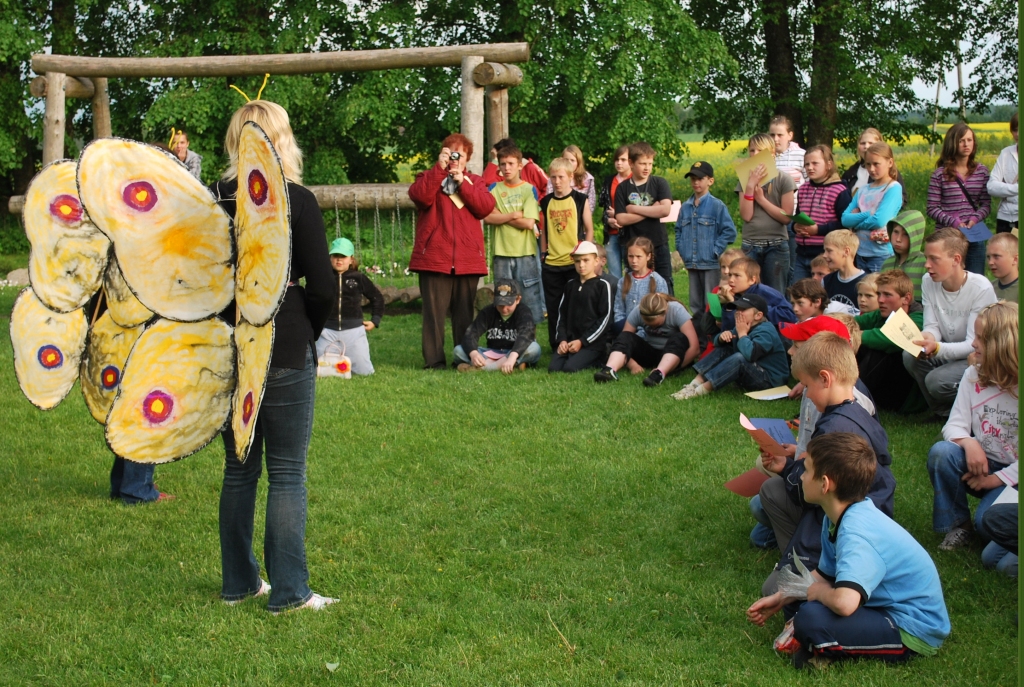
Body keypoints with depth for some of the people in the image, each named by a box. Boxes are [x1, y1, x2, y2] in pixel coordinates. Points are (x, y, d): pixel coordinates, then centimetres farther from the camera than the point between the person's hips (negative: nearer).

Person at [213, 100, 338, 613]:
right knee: (287, 475, 4)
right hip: (284, 355, -4)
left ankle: (238, 583, 24)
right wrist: (307, 334, 4)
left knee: (238, 470, 16)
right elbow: (322, 286, -13)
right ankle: (288, 592, 6)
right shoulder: (296, 201, -11)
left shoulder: (209, 202, 0)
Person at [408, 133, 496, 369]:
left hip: (468, 259, 2)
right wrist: (440, 168, -13)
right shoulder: (429, 178, 11)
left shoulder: (475, 182, 17)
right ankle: (434, 361, -4)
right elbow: (422, 197, -13)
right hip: (435, 258, -2)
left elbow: (486, 208, -2)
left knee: (464, 312, 6)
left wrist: (462, 183, -6)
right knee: (434, 311, -6)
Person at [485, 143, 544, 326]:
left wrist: (501, 216, -5)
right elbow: (487, 217, -5)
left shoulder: (529, 189, 2)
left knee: (530, 301, -1)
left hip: (525, 254, -2)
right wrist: (514, 215, -10)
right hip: (502, 254, 2)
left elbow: (529, 222, -9)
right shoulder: (494, 189, 8)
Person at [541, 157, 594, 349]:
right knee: (553, 308, 7)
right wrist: (543, 253, 9)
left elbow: (589, 230, 2)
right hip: (551, 264, 3)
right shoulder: (546, 202, 7)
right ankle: (556, 347, 16)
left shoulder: (580, 200, -1)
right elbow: (543, 230, 14)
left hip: (574, 263, -3)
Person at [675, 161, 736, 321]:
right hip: (692, 264, 6)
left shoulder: (717, 206, -8)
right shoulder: (685, 207, 8)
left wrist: (715, 251, -12)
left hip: (711, 264, -6)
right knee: (695, 304, 14)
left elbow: (729, 231, -10)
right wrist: (681, 250, 7)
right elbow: (679, 230, 19)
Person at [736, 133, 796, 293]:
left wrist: (761, 199, -10)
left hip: (776, 246, -2)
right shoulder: (745, 179, 7)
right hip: (750, 246, 2)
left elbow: (786, 217, -7)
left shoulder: (783, 180, -1)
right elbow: (746, 216, -4)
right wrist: (750, 186, -11)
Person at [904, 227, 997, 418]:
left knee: (937, 381, -30)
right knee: (910, 356, -23)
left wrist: (937, 348, -40)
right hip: (949, 352, 6)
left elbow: (975, 345, -23)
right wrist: (927, 337, -28)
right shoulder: (928, 281, -4)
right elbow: (932, 326, -2)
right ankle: (944, 411, -1)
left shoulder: (981, 289, -22)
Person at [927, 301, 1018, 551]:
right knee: (941, 452, -26)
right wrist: (967, 442, -26)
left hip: (1013, 475, -4)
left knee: (987, 520, -29)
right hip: (981, 465, 4)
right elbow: (954, 425, -4)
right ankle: (957, 524, -8)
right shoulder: (973, 376, -1)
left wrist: (998, 478, -18)